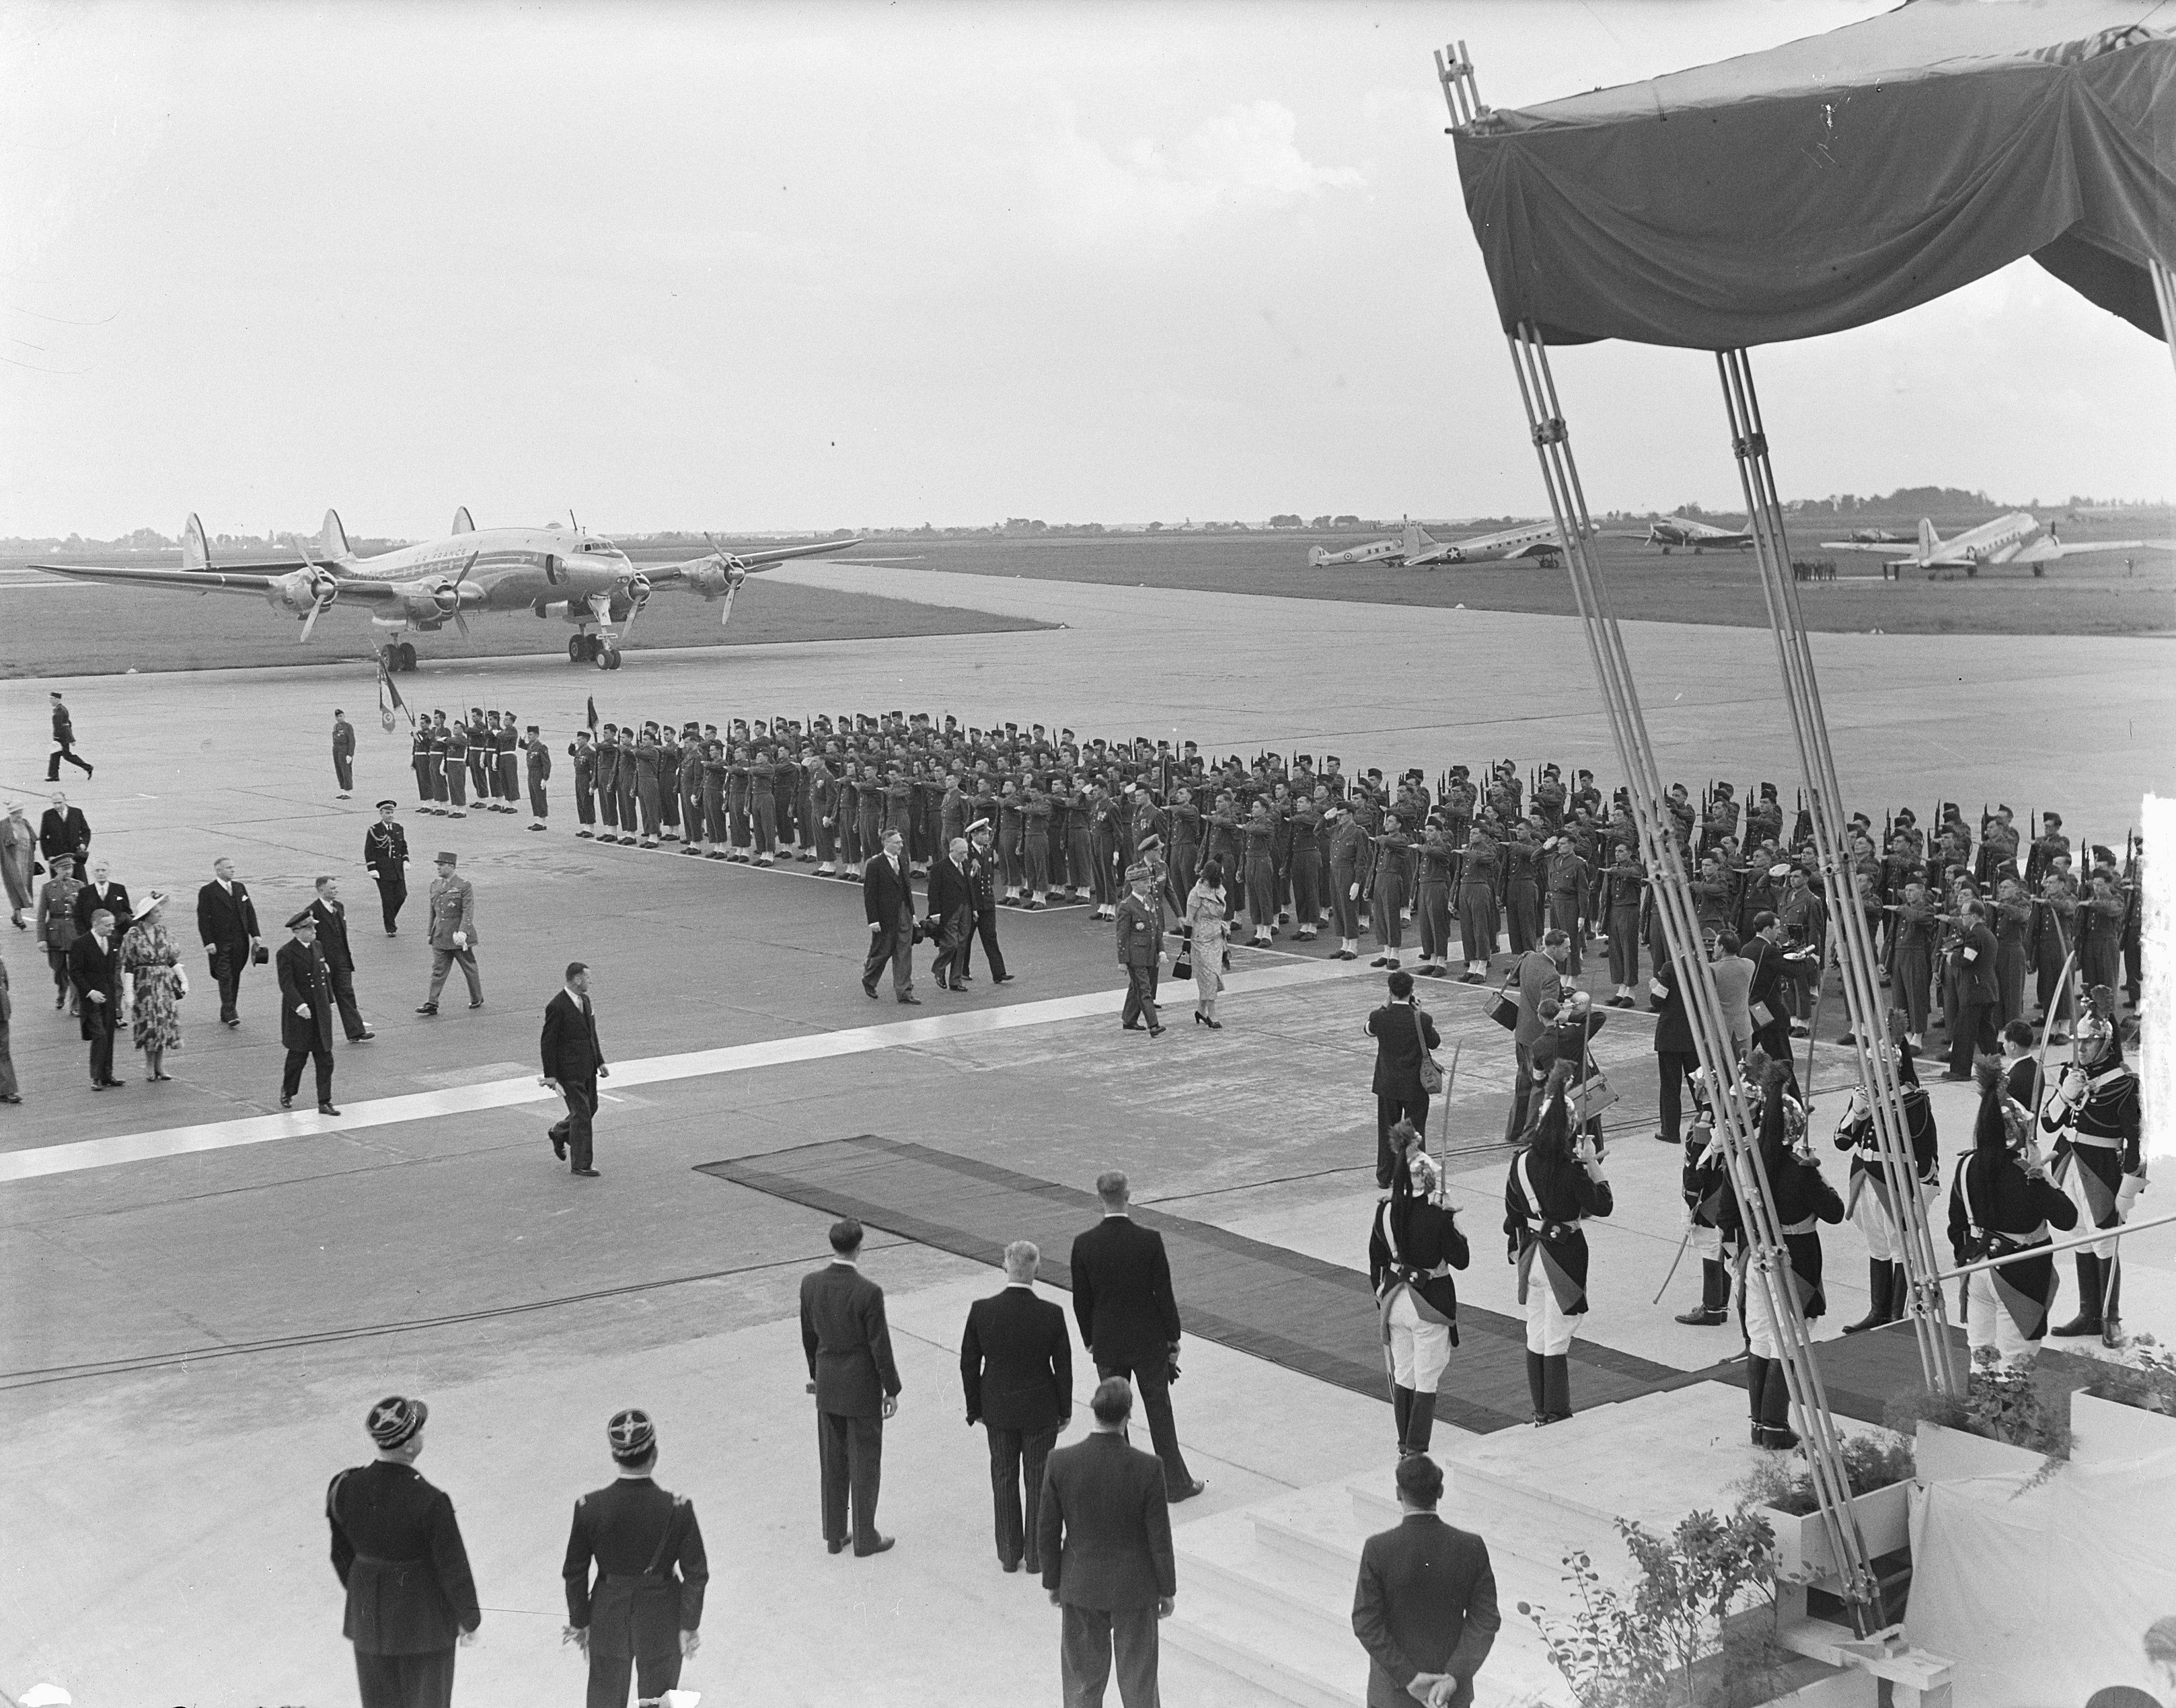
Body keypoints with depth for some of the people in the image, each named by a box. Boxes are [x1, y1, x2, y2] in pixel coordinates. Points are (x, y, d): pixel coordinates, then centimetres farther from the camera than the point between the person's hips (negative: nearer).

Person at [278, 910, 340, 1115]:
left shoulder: (318, 948, 9)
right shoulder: (286, 953, -12)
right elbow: (287, 984, -17)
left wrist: (328, 1002, 15)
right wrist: (300, 1006, -26)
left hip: (321, 1013, 6)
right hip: (299, 1014, -6)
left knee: (325, 1060, 2)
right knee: (297, 1057, 6)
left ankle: (324, 1102, 6)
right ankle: (287, 1093, 30)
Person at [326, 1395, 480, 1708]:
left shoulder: (344, 1488, -14)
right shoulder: (430, 1502, -28)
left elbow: (342, 1554, 2)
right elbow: (454, 1568, -17)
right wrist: (468, 1619, -1)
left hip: (368, 1617, 5)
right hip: (423, 1619, -4)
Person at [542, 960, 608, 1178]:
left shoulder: (584, 1000, 8)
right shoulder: (557, 1007, -19)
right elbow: (547, 1043, -15)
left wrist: (600, 1062, 17)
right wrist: (550, 1076, -16)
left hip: (588, 1069, 8)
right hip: (569, 1072, -8)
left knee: (590, 1109, 17)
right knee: (581, 1114, -5)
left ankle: (558, 1133, 41)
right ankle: (581, 1164, 5)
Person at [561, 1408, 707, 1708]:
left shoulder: (589, 1507, -17)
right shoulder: (677, 1509, -20)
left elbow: (575, 1573, -6)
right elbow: (696, 1575, -12)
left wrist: (578, 1622, 7)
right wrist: (689, 1625, 1)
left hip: (607, 1619, 1)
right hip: (661, 1622, -1)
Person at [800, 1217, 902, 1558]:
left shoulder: (811, 1284, -8)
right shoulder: (868, 1292, -24)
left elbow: (808, 1335, 5)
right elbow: (880, 1345, -17)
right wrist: (891, 1389, -5)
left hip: (827, 1387, 5)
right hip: (862, 1389, -5)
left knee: (832, 1463, 17)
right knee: (865, 1463, 9)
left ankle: (834, 1535, 27)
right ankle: (865, 1539, 19)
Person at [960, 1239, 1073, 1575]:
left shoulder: (981, 1311, -15)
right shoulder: (1052, 1315, -19)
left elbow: (969, 1365, -6)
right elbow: (1063, 1368, -9)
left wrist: (976, 1409, 7)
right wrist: (1065, 1410, 6)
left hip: (997, 1410, 1)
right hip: (1040, 1411, -1)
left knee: (1004, 1479, 16)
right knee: (1038, 1481, 14)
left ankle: (1009, 1554, 25)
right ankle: (1037, 1555, 23)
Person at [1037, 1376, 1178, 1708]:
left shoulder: (1060, 1462, -19)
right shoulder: (1147, 1468, -23)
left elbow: (1048, 1534, -8)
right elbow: (1160, 1539, -14)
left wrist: (1053, 1582, 8)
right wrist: (1168, 1589, 2)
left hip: (1081, 1583, 1)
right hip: (1134, 1587, -1)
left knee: (1083, 1678, 19)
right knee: (1137, 1677, 18)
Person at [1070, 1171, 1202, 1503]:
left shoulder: (1084, 1244, -12)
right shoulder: (1150, 1240, -17)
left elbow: (1081, 1301, -4)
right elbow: (1164, 1295, -11)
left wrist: (1090, 1341, 10)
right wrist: (1173, 1340, 1)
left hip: (1107, 1343, 1)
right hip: (1148, 1341, -1)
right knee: (1159, 1411, 11)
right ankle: (1176, 1484, 20)